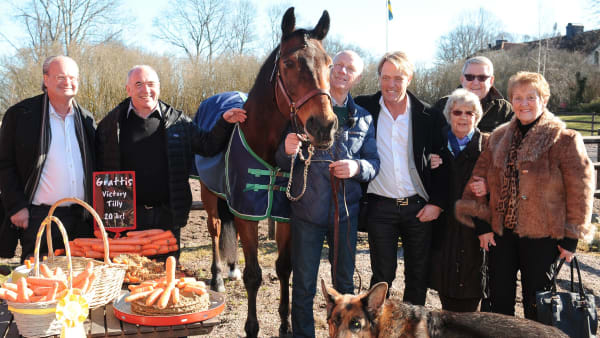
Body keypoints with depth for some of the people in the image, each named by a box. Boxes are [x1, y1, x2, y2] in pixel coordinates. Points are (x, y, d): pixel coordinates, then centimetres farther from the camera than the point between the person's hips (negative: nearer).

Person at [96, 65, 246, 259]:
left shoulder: (177, 121, 4)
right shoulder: (112, 123, 2)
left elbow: (207, 146, 7)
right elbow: (99, 167, 3)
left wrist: (224, 123, -8)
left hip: (167, 215, 1)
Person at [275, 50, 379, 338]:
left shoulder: (363, 118, 7)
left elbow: (374, 163, 6)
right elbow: (282, 163, -2)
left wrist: (358, 167, -17)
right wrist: (288, 150, -26)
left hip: (345, 212, 3)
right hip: (307, 210, -2)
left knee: (344, 282, 16)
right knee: (304, 285, 7)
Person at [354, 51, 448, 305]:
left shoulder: (425, 115, 0)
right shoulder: (365, 108, 0)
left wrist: (436, 202, -3)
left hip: (418, 207, 1)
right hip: (380, 206, -1)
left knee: (418, 275, 11)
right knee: (382, 276, 7)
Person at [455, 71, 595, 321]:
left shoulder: (563, 140, -7)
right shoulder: (498, 137, 7)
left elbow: (580, 190, -7)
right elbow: (479, 179, 8)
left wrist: (571, 238, -7)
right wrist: (482, 224, 1)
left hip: (541, 235, -4)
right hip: (501, 233, 4)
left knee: (535, 304, 8)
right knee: (499, 300, 12)